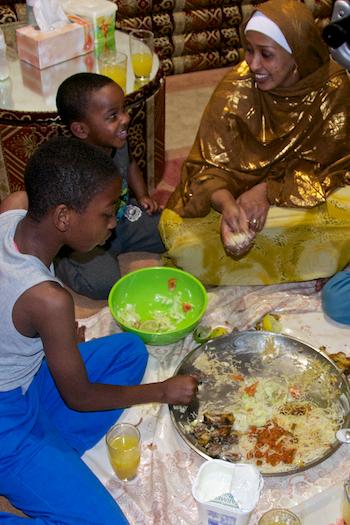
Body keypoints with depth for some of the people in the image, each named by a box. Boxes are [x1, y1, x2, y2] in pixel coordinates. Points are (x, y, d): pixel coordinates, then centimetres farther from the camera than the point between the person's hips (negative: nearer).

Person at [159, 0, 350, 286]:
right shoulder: (235, 88, -17)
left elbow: (326, 165, -12)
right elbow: (210, 164, -17)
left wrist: (268, 191, -28)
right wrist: (226, 203, -39)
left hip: (304, 193, 0)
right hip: (239, 189, 1)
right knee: (177, 227, -23)